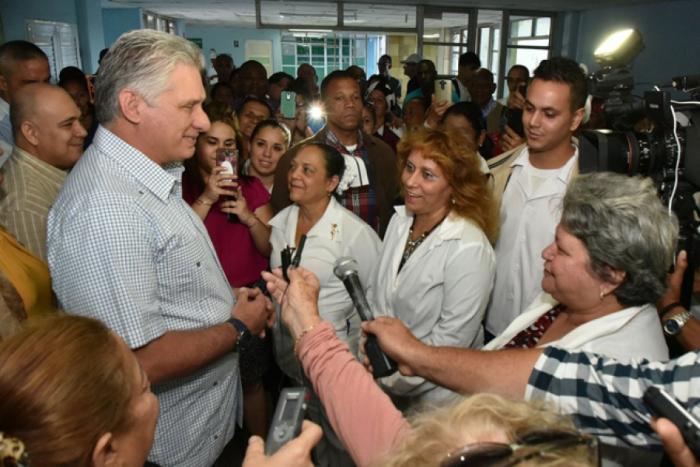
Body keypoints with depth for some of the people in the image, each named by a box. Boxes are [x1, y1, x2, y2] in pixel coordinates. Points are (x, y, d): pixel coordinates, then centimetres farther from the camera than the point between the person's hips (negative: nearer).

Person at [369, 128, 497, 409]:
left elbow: (452, 340, -21)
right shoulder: (400, 220, -3)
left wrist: (391, 380, -14)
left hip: (432, 398, -6)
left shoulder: (469, 249, -24)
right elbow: (375, 294, 4)